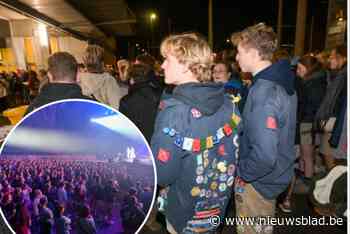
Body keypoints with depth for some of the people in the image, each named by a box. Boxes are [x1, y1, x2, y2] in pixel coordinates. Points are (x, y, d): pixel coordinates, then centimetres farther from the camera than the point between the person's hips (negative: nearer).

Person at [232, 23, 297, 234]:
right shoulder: (283, 80, 0)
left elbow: (264, 156, -34)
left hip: (259, 181, -8)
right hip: (276, 175, 8)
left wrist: (241, 172, -18)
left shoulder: (263, 92, -30)